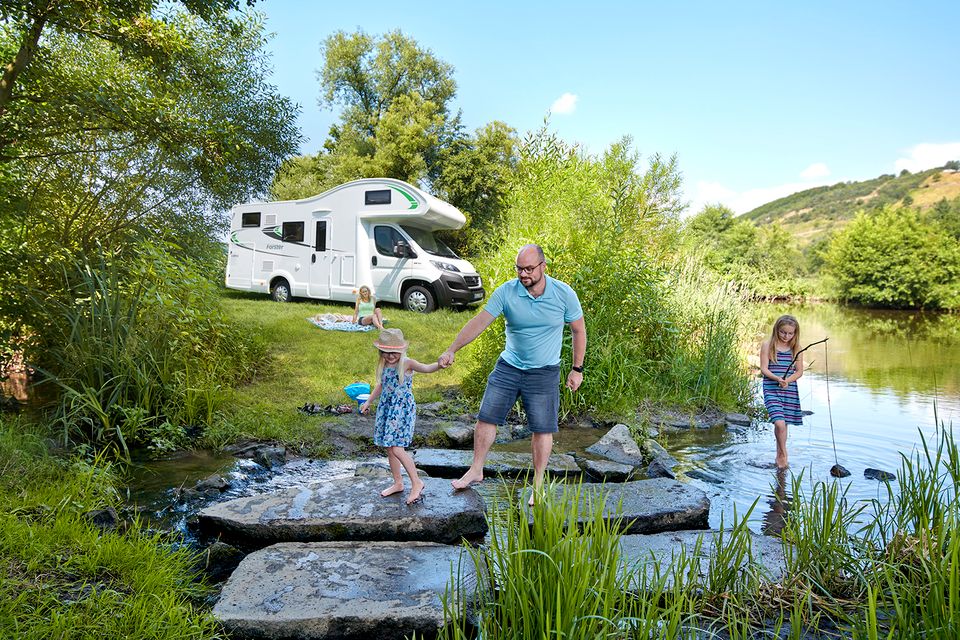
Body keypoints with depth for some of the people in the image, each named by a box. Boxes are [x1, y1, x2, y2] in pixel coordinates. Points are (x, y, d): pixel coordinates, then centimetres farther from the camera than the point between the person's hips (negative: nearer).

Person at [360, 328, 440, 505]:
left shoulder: (406, 363, -14)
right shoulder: (383, 365, 6)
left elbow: (426, 368, -31)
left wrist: (440, 364, -52)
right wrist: (368, 402, 32)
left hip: (403, 409, -7)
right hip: (386, 408, 7)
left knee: (397, 448, -13)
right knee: (389, 448, 13)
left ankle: (416, 483, 3)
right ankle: (398, 483, 28)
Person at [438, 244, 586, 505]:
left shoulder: (564, 294, -12)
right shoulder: (506, 292, -11)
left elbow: (578, 331, 0)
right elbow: (479, 322, -10)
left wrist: (577, 369, 1)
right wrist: (452, 350, -15)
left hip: (544, 373, -2)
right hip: (508, 366, 2)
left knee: (542, 429, 2)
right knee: (486, 417, 4)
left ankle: (538, 485, 19)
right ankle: (476, 470, 23)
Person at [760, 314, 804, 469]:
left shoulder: (796, 348, 4)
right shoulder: (768, 345, -3)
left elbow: (799, 371, 4)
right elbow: (764, 369, -7)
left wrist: (787, 381, -14)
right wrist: (777, 378, -24)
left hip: (790, 390, 3)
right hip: (771, 389, -3)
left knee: (783, 424, 11)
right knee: (779, 423, -17)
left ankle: (779, 456, 30)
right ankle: (783, 453, 5)